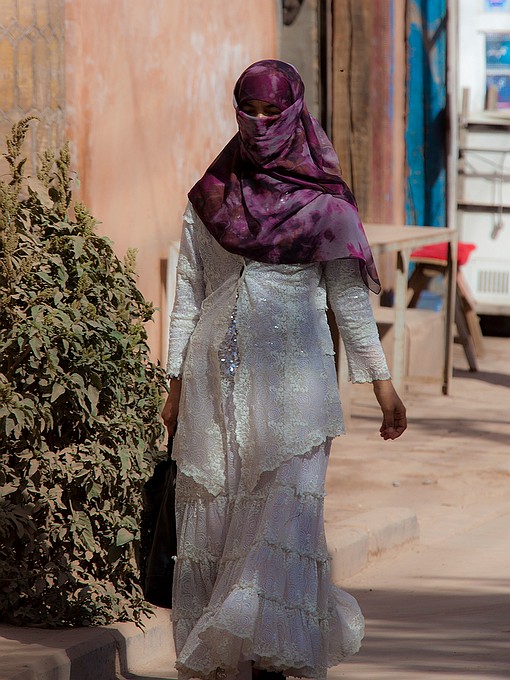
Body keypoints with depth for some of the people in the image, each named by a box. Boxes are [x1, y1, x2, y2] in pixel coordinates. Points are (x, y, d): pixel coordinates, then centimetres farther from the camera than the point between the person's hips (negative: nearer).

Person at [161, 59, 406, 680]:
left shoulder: (323, 203, 2)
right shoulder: (209, 197, 9)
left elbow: (349, 297, 5)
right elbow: (188, 296, 12)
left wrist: (382, 383, 1)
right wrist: (175, 387, 8)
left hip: (291, 378, -3)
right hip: (216, 379, 3)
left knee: (283, 510, -13)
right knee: (213, 517, 0)